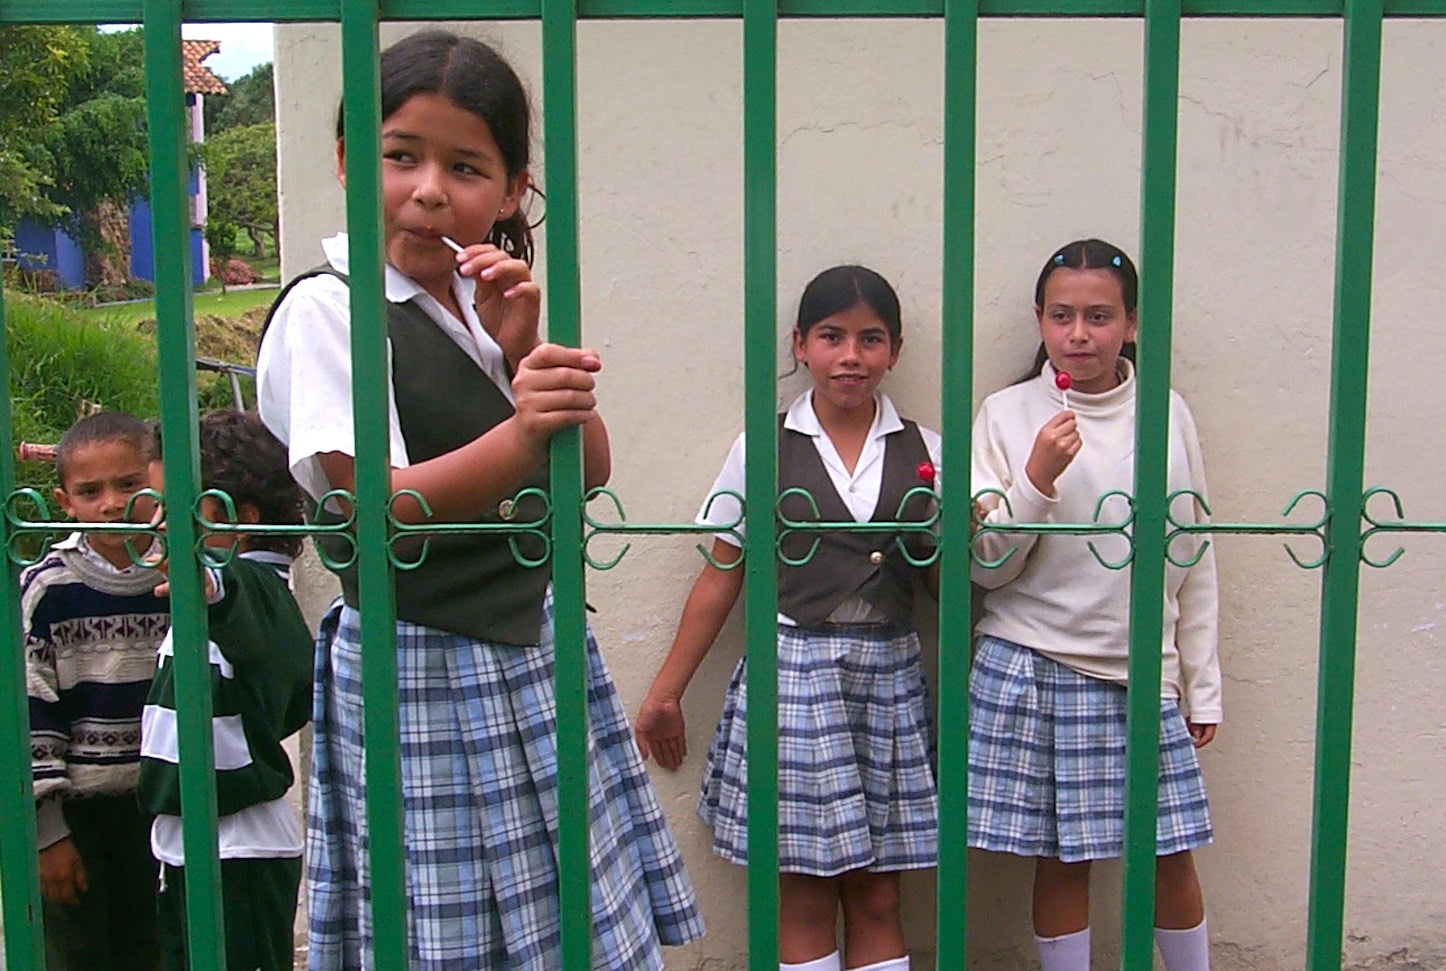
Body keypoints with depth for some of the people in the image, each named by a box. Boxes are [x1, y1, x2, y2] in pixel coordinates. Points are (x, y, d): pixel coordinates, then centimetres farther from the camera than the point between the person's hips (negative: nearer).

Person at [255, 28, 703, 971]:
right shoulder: (325, 310, -11)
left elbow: (591, 470, 6)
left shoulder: (487, 299, 8)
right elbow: (378, 508, -22)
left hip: (540, 648, 6)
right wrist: (518, 439, -39)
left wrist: (526, 352, -11)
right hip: (420, 671, -6)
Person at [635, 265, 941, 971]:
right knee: (803, 900, 3)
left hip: (889, 679, 2)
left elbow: (949, 584, 11)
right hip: (794, 672, -2)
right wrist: (666, 693, 5)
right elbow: (720, 577, 4)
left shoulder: (924, 453, 5)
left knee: (877, 898, 7)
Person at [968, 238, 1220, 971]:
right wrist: (1036, 480, -18)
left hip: (1142, 675, 2)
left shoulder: (1168, 416, 3)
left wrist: (1203, 685, 10)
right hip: (1031, 670, -1)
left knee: (1171, 853, 9)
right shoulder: (1007, 415, -2)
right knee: (1059, 858, 7)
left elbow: (1194, 560, 9)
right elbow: (986, 567, -4)